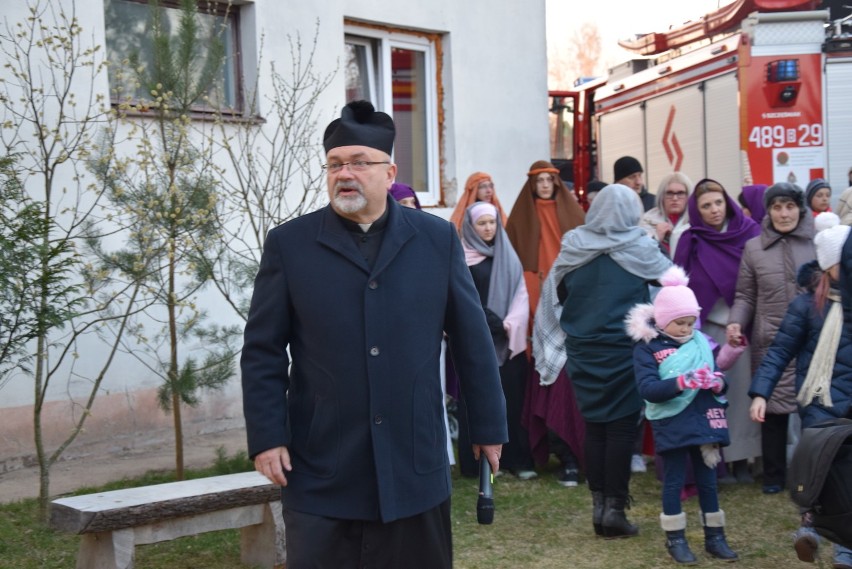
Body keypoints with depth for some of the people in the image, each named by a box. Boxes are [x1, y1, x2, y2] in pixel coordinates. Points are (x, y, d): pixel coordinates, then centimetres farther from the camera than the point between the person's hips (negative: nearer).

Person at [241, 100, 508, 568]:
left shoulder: (438, 239, 4)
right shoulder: (288, 244, 1)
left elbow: (472, 340, 6)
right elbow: (263, 351, 1)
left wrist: (488, 426, 7)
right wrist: (266, 438, -5)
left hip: (415, 467, 1)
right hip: (320, 472, -1)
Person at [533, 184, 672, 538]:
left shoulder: (573, 248, 0)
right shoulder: (638, 248, -7)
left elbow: (556, 294, 7)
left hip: (582, 351, 3)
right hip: (624, 351, -3)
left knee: (594, 425, 11)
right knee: (622, 427, 2)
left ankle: (598, 504, 14)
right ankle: (615, 507, 2)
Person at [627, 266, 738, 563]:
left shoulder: (701, 342, 7)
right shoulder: (646, 347, -7)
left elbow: (719, 378, 9)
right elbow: (647, 389, -17)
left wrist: (717, 382, -16)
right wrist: (682, 382, -30)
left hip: (704, 421, 4)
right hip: (671, 425, -4)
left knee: (708, 480, 12)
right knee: (674, 481, 5)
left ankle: (715, 536, 22)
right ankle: (675, 538, 16)